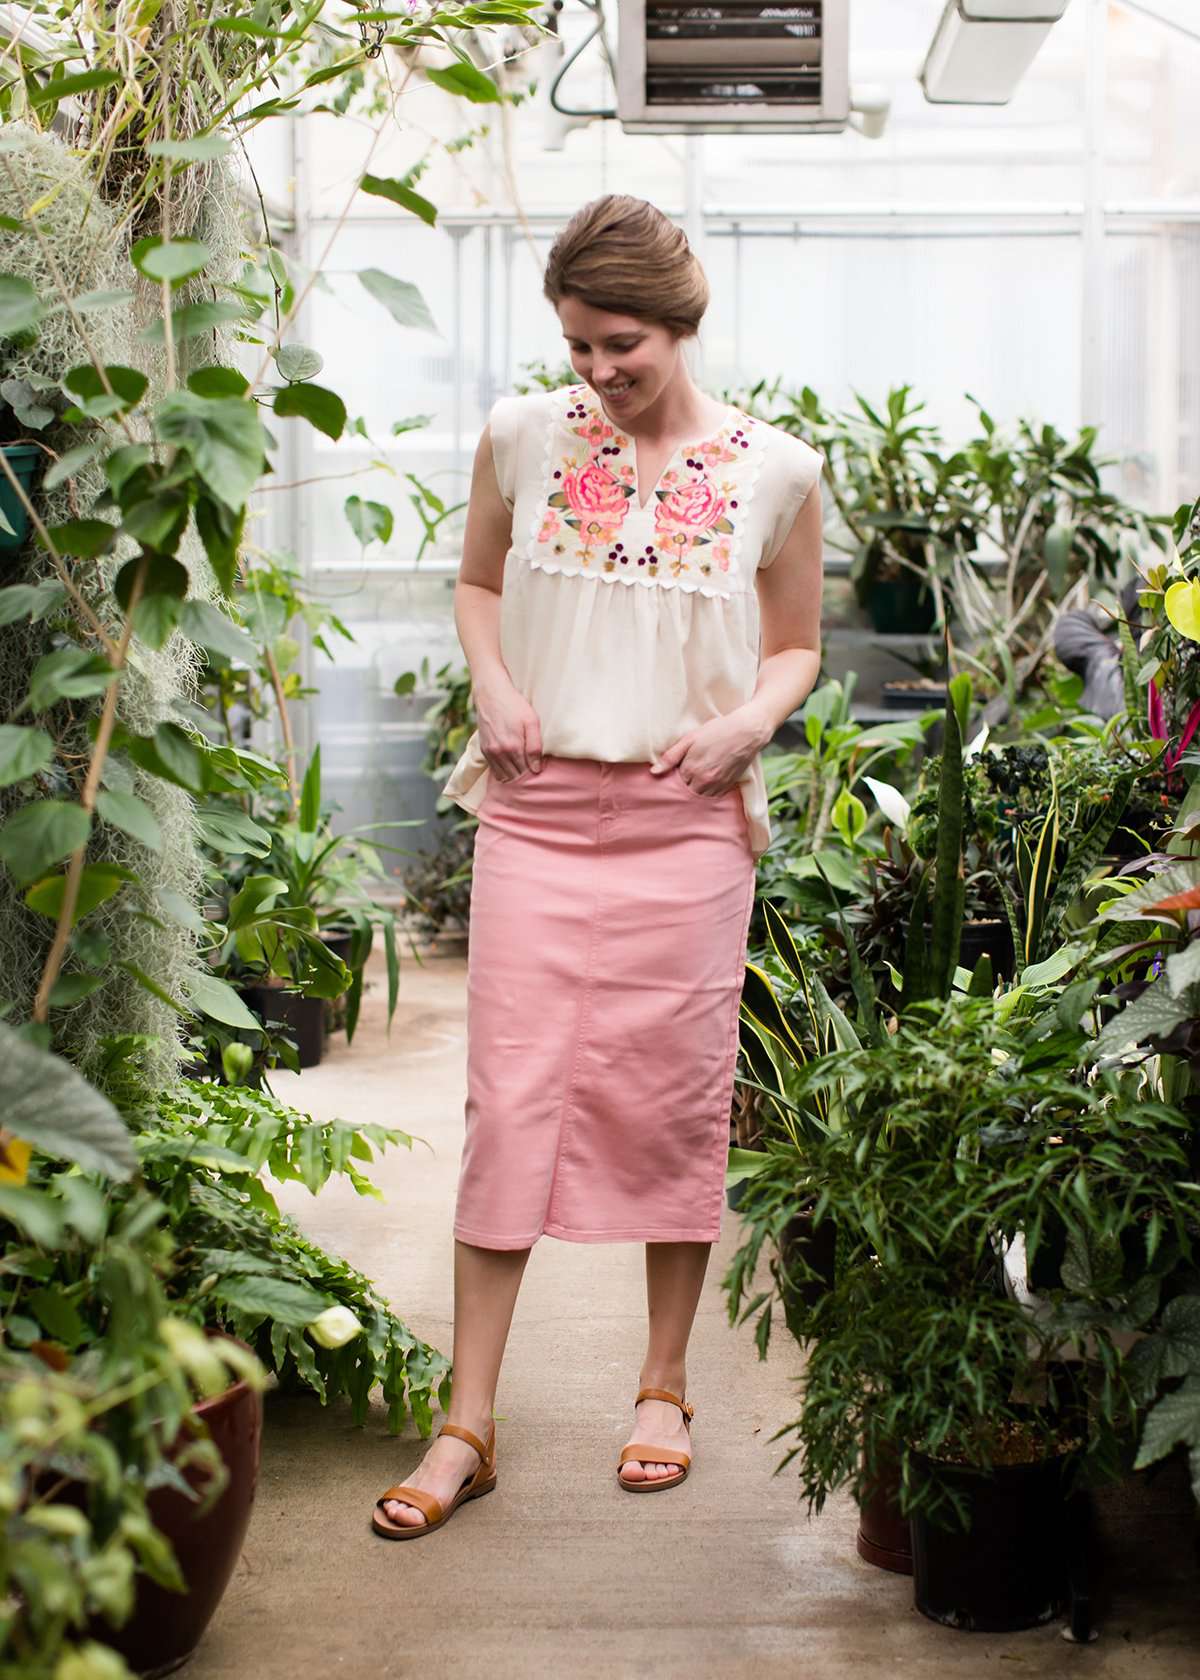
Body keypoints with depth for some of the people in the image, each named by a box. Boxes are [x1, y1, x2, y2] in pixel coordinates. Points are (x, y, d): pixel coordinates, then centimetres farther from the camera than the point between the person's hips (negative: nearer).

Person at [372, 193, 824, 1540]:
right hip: (537, 809, 0)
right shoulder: (521, 438, 3)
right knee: (511, 1098, -3)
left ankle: (664, 1387, 24)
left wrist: (752, 719, -8)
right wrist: (493, 683, -1)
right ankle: (468, 1423, 5)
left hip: (687, 821, 0)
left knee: (674, 1099, 6)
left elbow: (796, 644, 12)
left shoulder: (773, 470, 1)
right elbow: (477, 582, 18)